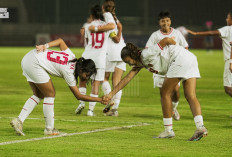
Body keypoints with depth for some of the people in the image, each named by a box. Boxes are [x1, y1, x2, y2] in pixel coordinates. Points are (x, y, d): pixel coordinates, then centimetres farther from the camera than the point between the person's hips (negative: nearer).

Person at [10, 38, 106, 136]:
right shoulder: (69, 73, -15)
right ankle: (49, 129, 6)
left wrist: (46, 46, 5)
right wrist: (100, 100, -6)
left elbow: (60, 41, 17)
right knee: (50, 94, 0)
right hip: (34, 63, -9)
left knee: (39, 95, 14)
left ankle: (19, 120, 8)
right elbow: (78, 96, -8)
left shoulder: (72, 57, 6)